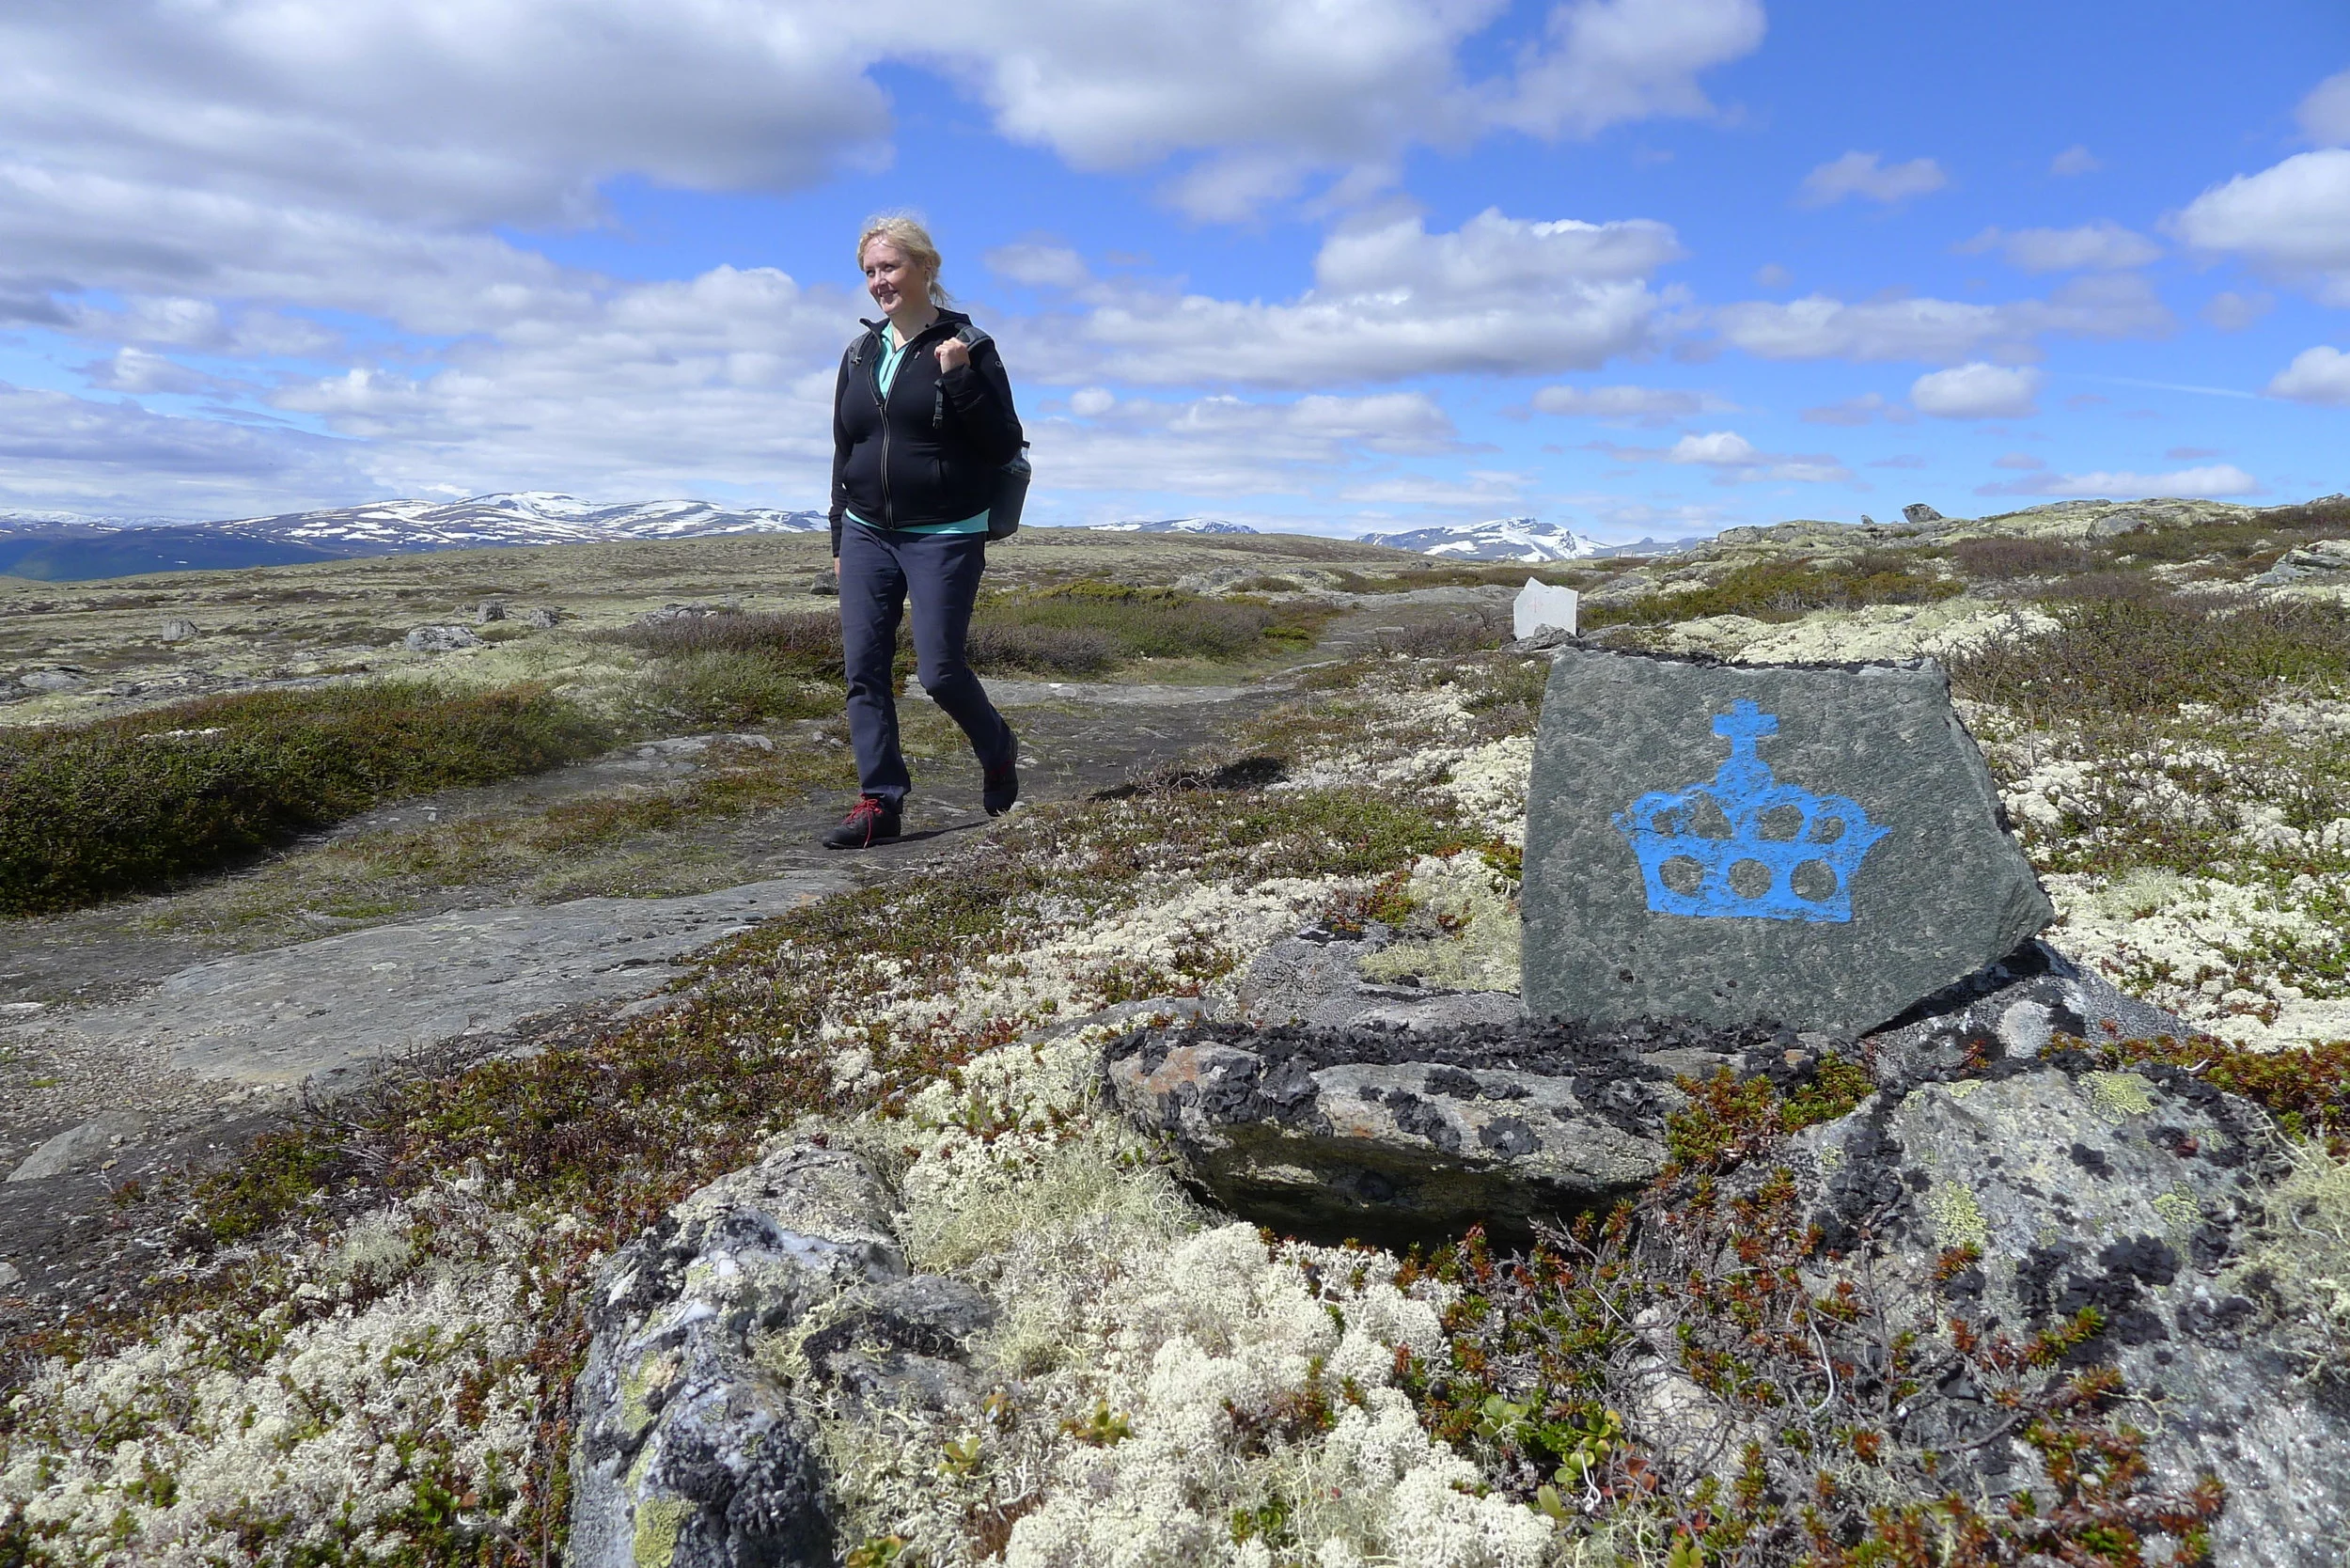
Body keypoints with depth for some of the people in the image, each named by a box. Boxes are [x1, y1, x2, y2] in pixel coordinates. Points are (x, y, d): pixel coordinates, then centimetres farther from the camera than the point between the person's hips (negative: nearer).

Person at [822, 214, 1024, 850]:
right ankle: (879, 802, 7)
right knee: (865, 671, 0)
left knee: (940, 670, -6)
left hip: (945, 538, -5)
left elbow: (1005, 445, -8)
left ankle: (998, 751, 23)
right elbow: (844, 452, 18)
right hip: (866, 536, 6)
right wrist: (840, 540, 16)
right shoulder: (860, 353, 12)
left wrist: (961, 378, -20)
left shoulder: (966, 345, -4)